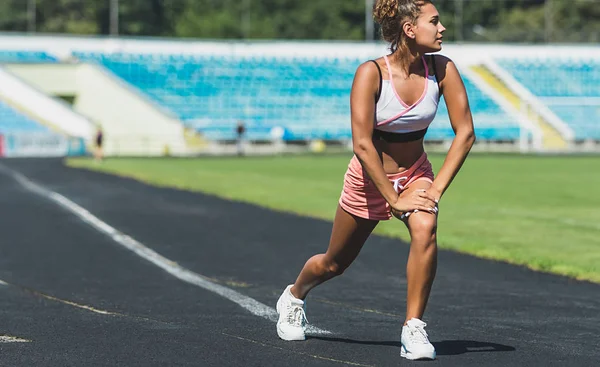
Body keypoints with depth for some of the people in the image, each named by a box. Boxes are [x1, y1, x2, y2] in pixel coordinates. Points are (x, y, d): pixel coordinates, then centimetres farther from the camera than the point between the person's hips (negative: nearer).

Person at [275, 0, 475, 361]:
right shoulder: (371, 73, -25)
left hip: (415, 173, 2)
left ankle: (414, 328, -19)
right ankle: (294, 296, 49)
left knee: (425, 230, -30)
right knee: (335, 263, 15)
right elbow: (362, 144, -27)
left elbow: (465, 133, -12)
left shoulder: (442, 70, -16)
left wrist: (436, 189, -19)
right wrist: (394, 200, -27)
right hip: (370, 177, -2)